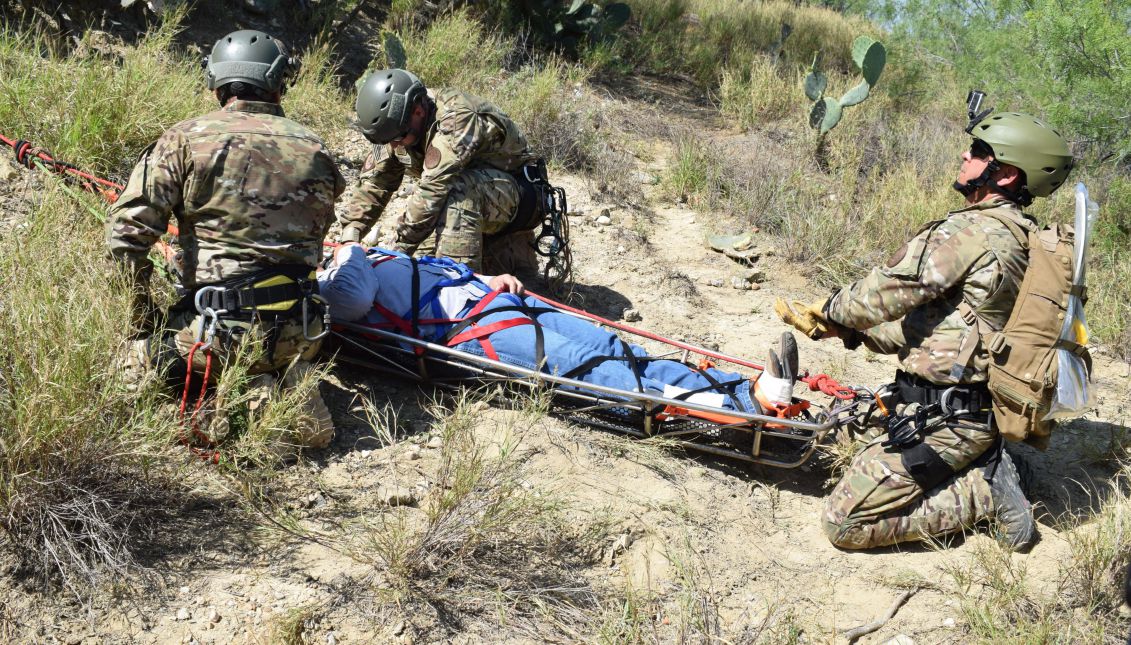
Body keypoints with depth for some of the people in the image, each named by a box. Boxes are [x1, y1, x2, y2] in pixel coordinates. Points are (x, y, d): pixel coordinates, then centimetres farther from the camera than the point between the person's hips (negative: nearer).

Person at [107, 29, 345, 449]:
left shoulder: (187, 139, -2)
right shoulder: (315, 150, 7)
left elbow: (128, 229, -8)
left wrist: (140, 311, 3)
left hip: (221, 329, -4)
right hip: (302, 332, 5)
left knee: (133, 359, 17)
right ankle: (290, 385, 3)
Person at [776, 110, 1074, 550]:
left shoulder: (970, 233, -21)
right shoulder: (1019, 239, 10)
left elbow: (887, 293, -17)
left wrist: (833, 312, 4)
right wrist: (852, 331, 9)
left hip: (941, 422, -10)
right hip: (981, 411, 10)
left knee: (845, 522, -5)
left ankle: (981, 496, -2)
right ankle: (986, 467, 12)